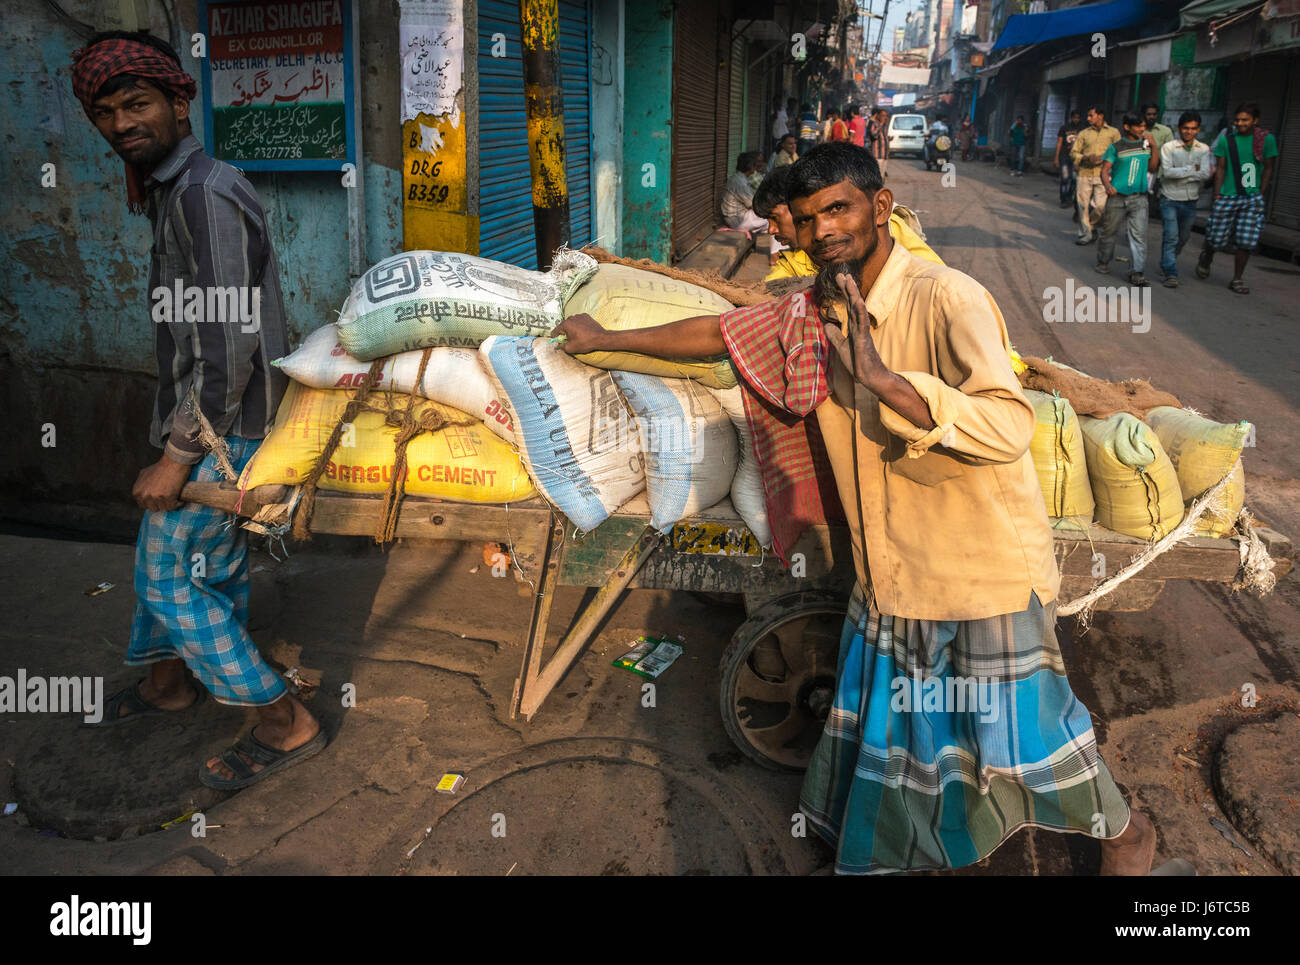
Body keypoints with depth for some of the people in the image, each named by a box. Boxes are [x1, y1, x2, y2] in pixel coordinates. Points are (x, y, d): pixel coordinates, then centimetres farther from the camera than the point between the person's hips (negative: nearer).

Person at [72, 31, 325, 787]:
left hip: (223, 427, -10)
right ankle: (166, 682, 44)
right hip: (213, 415, 10)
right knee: (168, 552, 22)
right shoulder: (174, 190, 12)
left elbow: (229, 347, -25)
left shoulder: (204, 195, -22)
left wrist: (177, 457, -20)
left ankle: (286, 724, 10)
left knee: (174, 577, -1)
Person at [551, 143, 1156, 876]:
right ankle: (879, 854, 43)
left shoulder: (947, 299, -21)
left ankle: (1124, 830, 40)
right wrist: (607, 340, 20)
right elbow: (718, 333, 13)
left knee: (1020, 730, 10)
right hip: (888, 576, 6)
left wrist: (883, 379, -41)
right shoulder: (815, 312, 1)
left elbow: (1010, 427, -34)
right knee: (883, 735, 18)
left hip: (985, 570, -6)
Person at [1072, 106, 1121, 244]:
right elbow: (1073, 152, 9)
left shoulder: (1113, 133, 7)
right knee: (1083, 205, -1)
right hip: (1085, 174, 2)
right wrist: (1086, 158, -10)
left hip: (1103, 175, -2)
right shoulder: (1084, 133, 12)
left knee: (1101, 206, -9)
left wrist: (1103, 159, -12)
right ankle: (1085, 234, 10)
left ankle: (1091, 226, 18)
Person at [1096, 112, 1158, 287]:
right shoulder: (1116, 147, -1)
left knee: (1139, 234, -7)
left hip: (1139, 198, 2)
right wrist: (1108, 185, -24)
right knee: (1109, 231, 9)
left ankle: (1136, 272, -8)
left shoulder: (1145, 144, 10)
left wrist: (1154, 147, -1)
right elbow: (1104, 170, -5)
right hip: (1117, 196, -2)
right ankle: (1103, 262, 32)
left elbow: (1152, 168, 10)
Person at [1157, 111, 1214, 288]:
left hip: (1190, 200, 4)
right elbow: (1167, 171, -17)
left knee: (1183, 237, 14)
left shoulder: (1204, 149, 3)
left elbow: (1206, 174, -9)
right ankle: (1170, 273, -13)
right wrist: (1193, 169, -13)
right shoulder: (1168, 147, -5)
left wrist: (1180, 174, -15)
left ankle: (1166, 264, 34)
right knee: (1171, 236, -13)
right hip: (1170, 199, -4)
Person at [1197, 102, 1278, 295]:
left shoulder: (1267, 140, 3)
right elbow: (1220, 169, 5)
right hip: (1228, 197, 0)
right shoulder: (1226, 141, 4)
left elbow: (1268, 169, 6)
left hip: (1252, 199, 0)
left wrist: (1260, 195, 1)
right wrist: (1217, 195, -2)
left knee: (1246, 241, -5)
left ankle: (1236, 280, 8)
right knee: (1217, 238, 2)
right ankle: (1206, 257, 37)